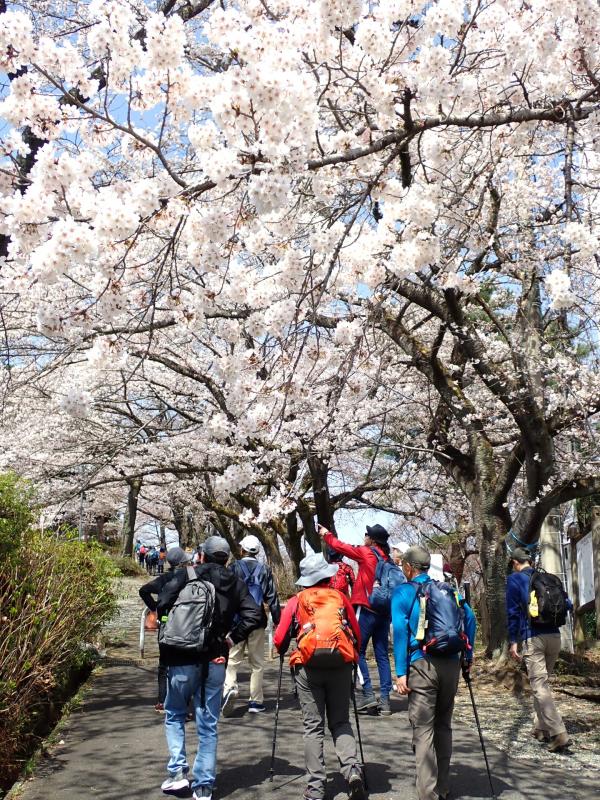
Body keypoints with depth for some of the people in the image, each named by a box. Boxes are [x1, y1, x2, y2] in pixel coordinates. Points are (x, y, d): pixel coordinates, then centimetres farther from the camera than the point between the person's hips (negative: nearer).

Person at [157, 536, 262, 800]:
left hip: (183, 658, -2)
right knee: (208, 724, 11)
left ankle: (178, 771, 6)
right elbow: (254, 615, -5)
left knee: (174, 714, 18)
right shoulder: (235, 584, 5)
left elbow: (163, 604, -12)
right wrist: (232, 637, 3)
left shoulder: (187, 575, -4)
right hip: (216, 661, 2)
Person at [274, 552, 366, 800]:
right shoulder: (340, 598, 10)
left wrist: (283, 653, 26)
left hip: (308, 667, -1)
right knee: (340, 722, 14)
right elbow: (357, 635, 14)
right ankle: (352, 769, -7)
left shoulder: (296, 601, 6)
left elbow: (280, 639, 4)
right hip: (341, 665, 1)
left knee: (313, 727, 7)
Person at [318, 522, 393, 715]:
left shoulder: (366, 553, -6)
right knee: (382, 655, 8)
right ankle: (385, 699, 8)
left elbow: (341, 547, 0)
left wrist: (326, 535, 15)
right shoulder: (387, 558, 10)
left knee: (358, 651, 3)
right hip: (384, 610, 6)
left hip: (366, 610, -6)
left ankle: (368, 694, -4)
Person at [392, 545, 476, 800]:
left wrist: (401, 672, -9)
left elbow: (400, 631, -8)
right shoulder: (448, 588, 14)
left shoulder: (403, 592, 0)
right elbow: (469, 617, 10)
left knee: (423, 730, -2)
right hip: (451, 664, 5)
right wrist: (468, 657, 16)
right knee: (443, 726, 16)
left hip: (422, 664, -5)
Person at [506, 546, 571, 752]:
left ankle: (559, 733, -17)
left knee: (539, 685, -6)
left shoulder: (514, 579, 0)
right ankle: (541, 728, 24)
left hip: (532, 638, -5)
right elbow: (567, 605, 13)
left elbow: (513, 612, -4)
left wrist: (512, 641, -2)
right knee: (542, 682, 19)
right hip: (554, 636, 5)